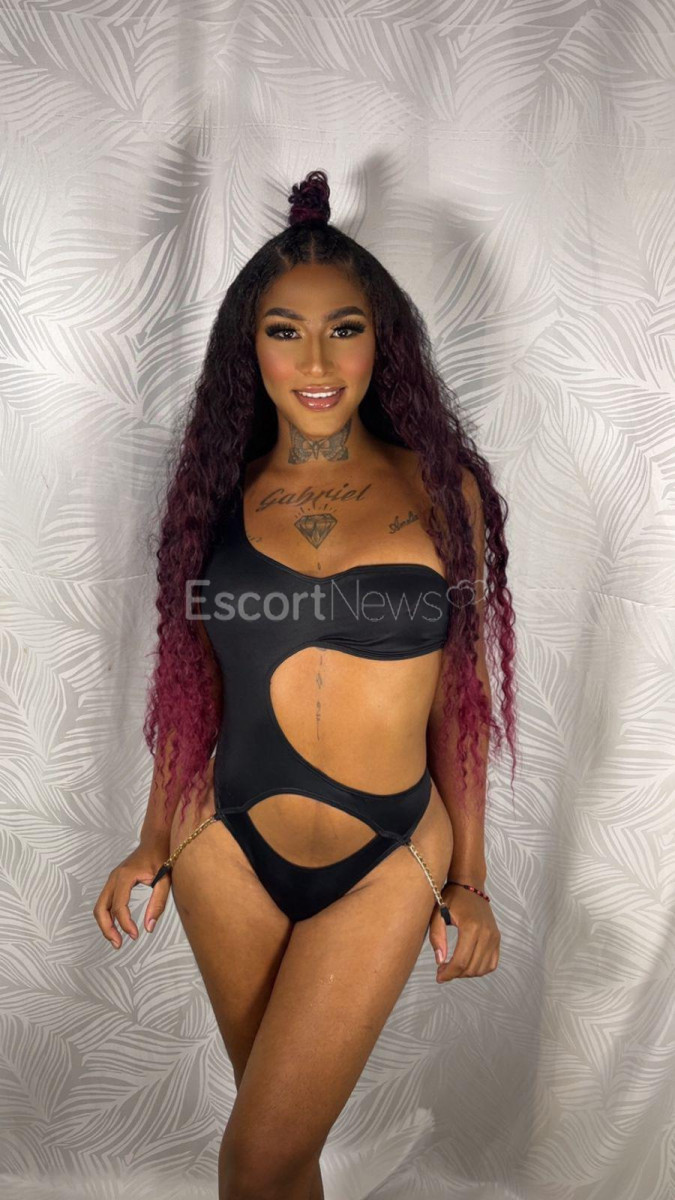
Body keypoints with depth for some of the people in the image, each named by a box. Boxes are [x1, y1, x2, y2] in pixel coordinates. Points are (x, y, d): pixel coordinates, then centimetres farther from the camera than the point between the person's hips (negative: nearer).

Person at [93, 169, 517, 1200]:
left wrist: (469, 876, 3)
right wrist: (155, 843, 10)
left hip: (389, 860, -1)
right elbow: (194, 686, 8)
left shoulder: (440, 488, -3)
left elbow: (459, 694, 1)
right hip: (231, 846, 2)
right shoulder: (221, 493, 1)